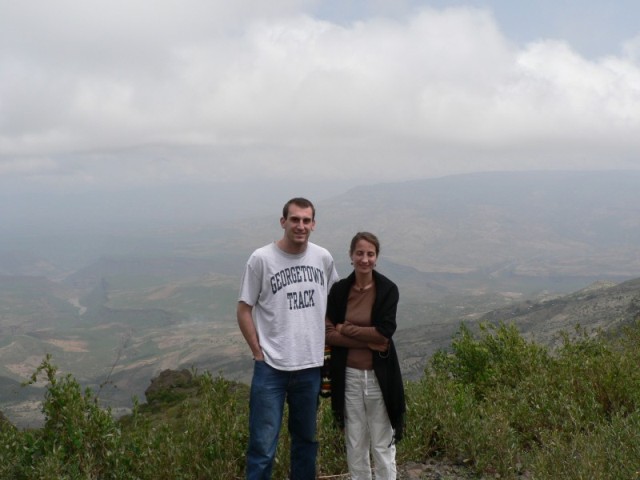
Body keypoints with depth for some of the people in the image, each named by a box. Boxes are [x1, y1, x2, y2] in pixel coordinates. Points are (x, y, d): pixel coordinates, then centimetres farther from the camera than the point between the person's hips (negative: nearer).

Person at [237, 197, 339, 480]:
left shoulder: (323, 258, 1)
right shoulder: (261, 259, -10)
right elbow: (244, 310, -4)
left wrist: (326, 343, 9)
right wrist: (258, 353, -7)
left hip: (311, 366, 4)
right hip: (271, 368, -4)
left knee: (306, 438, 18)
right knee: (263, 445, -3)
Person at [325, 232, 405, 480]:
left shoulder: (387, 289, -6)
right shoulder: (339, 290, 0)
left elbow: (384, 333, -14)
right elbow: (328, 334, -7)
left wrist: (346, 329, -10)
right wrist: (370, 341, -15)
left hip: (379, 375, -2)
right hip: (349, 375, 2)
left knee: (382, 443, 7)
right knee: (355, 443, 13)